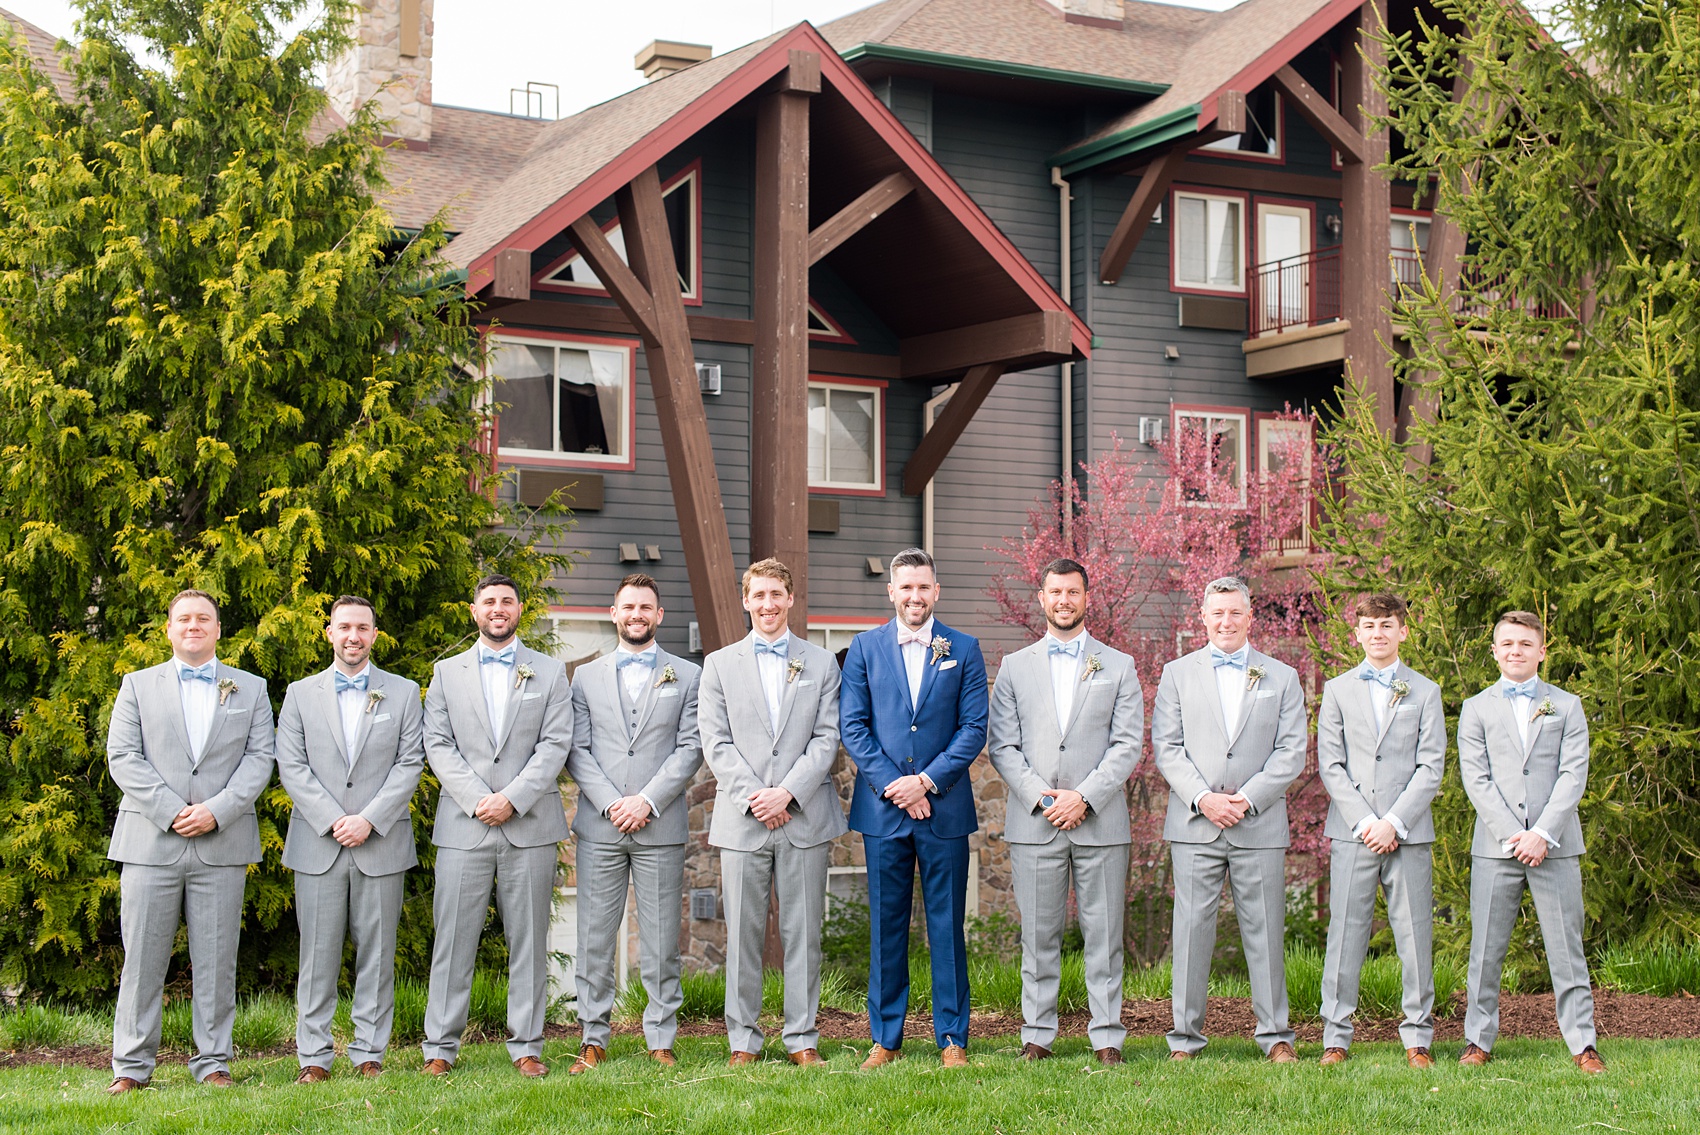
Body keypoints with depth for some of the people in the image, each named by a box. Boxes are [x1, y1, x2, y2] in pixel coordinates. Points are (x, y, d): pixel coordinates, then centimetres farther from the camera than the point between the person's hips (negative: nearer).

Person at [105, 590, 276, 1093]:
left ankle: (213, 1061, 10)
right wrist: (170, 811, -10)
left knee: (217, 960, 2)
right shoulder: (138, 685, 13)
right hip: (150, 841, 0)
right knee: (142, 958, 0)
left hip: (222, 844, 0)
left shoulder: (251, 689, 14)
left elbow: (259, 760, 4)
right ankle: (131, 1065, 7)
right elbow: (123, 758, 2)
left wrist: (216, 811, -11)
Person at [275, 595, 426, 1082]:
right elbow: (291, 767, 2)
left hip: (382, 844, 0)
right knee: (318, 954, 0)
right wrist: (333, 820, -10)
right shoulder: (300, 694, 10)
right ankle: (314, 1057, 6)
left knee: (377, 953, 3)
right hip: (317, 845, 0)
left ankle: (370, 1053, 10)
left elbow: (410, 764, 1)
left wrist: (369, 819, -10)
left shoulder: (404, 693, 9)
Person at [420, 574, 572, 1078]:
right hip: (464, 825, 0)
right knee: (453, 939, -1)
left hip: (530, 825, 0)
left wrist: (512, 799, -11)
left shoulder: (550, 673, 11)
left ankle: (526, 1046, 10)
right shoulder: (447, 672, 13)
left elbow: (556, 744, 1)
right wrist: (477, 799, -10)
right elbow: (437, 745, 4)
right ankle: (440, 1046, 5)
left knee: (528, 940, 3)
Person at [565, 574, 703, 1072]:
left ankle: (661, 1040, 9)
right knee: (594, 938, 2)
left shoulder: (687, 676, 9)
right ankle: (593, 1040, 10)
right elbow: (576, 750, 5)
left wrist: (647, 801, -11)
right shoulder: (586, 676, 13)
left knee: (661, 941, 2)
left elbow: (690, 749, 0)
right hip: (599, 826, 1)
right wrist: (611, 803, -9)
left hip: (660, 826, -1)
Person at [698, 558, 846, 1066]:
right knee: (743, 933, 2)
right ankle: (743, 1039, 10)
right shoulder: (720, 664, 10)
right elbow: (716, 743, 3)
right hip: (742, 818, 0)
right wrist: (753, 796, -10)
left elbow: (827, 738, 2)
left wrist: (787, 792, -11)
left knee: (803, 932, 3)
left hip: (804, 816, 0)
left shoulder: (821, 664, 10)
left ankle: (802, 1037, 10)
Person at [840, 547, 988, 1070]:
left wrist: (927, 781, -10)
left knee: (947, 925, 3)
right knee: (886, 926, 5)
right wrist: (892, 784, -9)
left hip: (945, 807, -1)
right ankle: (885, 1038, 14)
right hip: (882, 809, 1)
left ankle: (952, 1038, 11)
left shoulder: (964, 650, 6)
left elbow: (974, 728, 0)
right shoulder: (865, 648, 7)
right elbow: (852, 726, 2)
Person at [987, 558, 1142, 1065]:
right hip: (1033, 823, 1)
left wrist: (1084, 797, -11)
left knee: (1103, 933, 1)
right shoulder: (1015, 667, 11)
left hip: (1100, 821, 0)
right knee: (1038, 934, 3)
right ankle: (1037, 1033, 11)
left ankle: (1106, 1035, 7)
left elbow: (1128, 744, 1)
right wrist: (1042, 796, -9)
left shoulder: (1118, 666, 9)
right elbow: (1003, 746, 4)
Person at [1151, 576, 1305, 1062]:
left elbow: (1291, 752, 3)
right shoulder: (1177, 674, 10)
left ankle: (1275, 1035, 12)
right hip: (1194, 825, 0)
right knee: (1192, 929, 0)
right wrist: (1203, 798, -10)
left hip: (1259, 825, 0)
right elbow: (1166, 747, 4)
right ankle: (1185, 1036, 7)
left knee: (1264, 931, 3)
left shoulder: (1282, 677, 10)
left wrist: (1247, 799, -9)